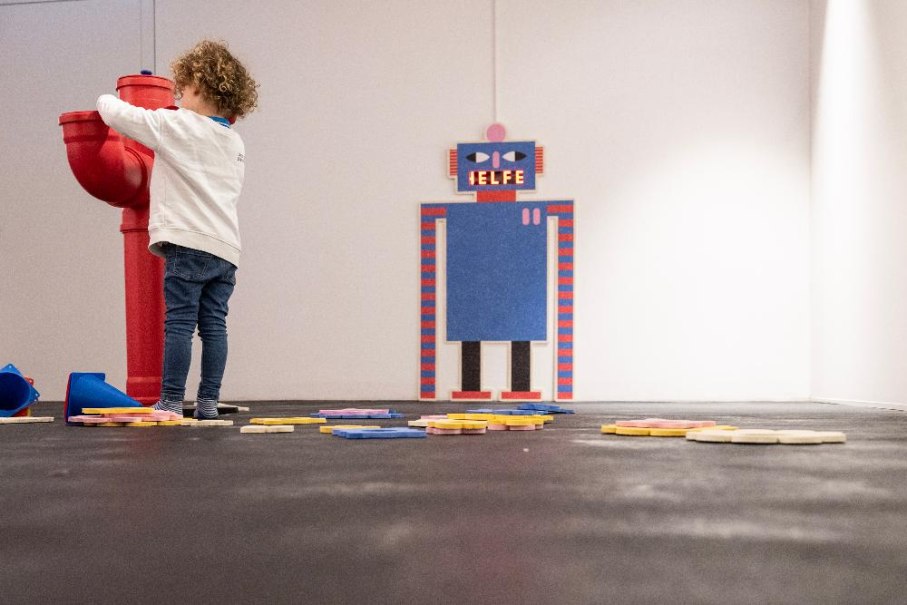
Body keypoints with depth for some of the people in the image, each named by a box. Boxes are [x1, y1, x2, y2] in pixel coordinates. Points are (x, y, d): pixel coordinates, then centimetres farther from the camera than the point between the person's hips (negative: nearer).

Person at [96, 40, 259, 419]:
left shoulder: (175, 125, -2)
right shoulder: (235, 142, 18)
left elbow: (118, 114, 1)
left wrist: (106, 100, 25)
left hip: (189, 242, -6)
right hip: (226, 247, 7)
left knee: (179, 323, -6)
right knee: (214, 324, 5)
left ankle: (171, 402, -5)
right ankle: (208, 402, 6)